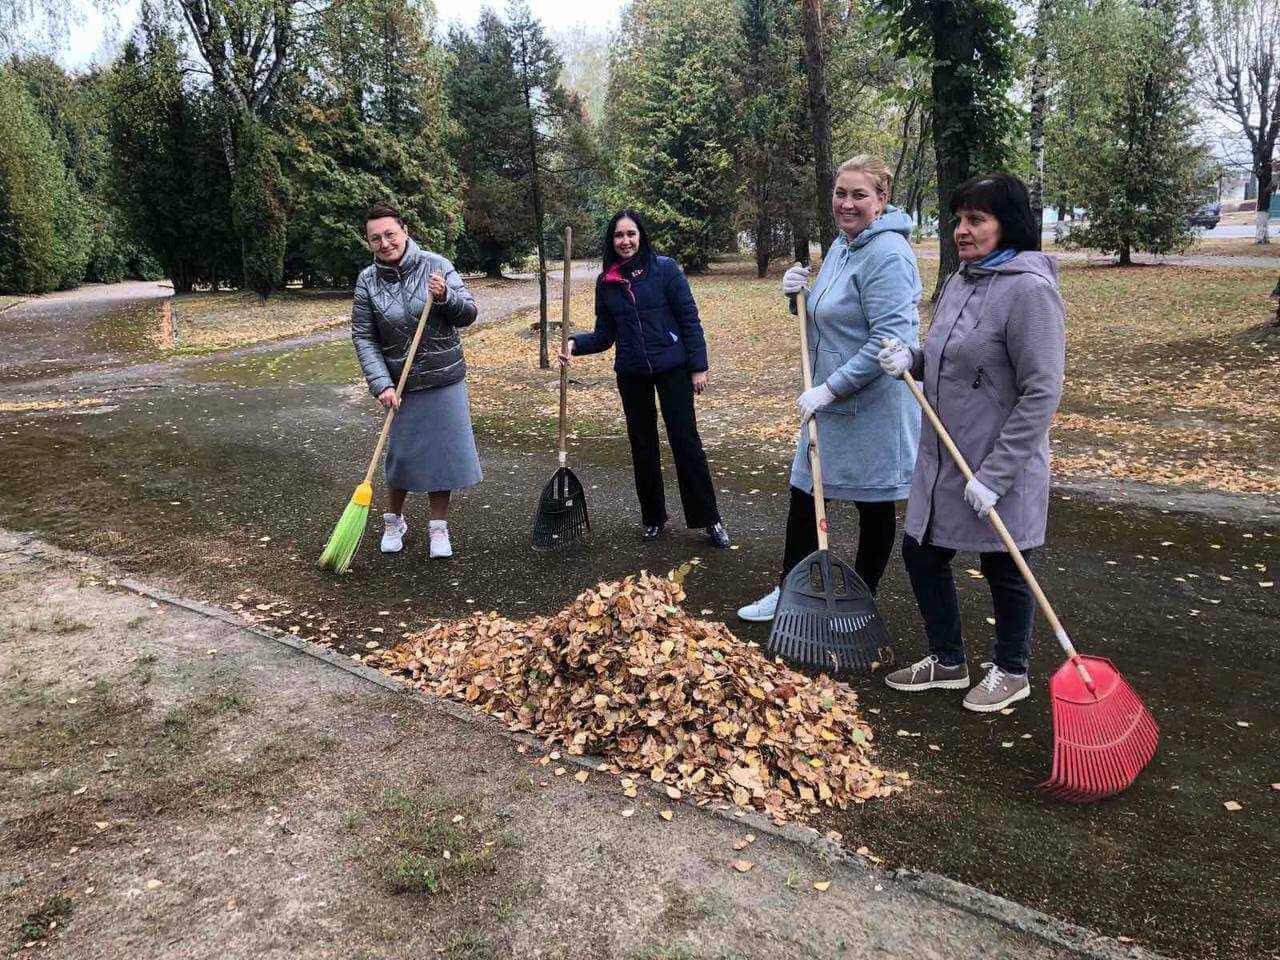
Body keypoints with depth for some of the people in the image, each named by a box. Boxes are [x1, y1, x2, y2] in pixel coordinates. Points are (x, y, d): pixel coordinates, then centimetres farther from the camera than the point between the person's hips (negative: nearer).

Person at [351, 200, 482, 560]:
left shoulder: (435, 265, -6)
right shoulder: (367, 281, -5)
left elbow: (468, 315, -4)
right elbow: (363, 338, -6)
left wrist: (445, 296, -24)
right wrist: (381, 385, -16)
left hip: (445, 381, 0)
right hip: (400, 385, 0)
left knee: (442, 451, 7)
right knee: (401, 454, 10)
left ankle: (438, 526, 24)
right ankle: (393, 522, 33)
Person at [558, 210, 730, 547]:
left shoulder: (665, 268, -5)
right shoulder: (605, 282, 5)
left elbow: (689, 320, -5)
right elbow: (605, 335, 8)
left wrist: (698, 367, -9)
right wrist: (576, 344, -11)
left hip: (672, 367, -4)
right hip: (631, 374, 4)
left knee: (685, 440, -3)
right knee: (642, 445, 11)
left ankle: (709, 519, 7)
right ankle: (653, 517, 25)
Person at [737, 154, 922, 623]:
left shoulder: (887, 254, -19)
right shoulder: (841, 245, 11)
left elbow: (888, 339, -26)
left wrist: (831, 388, -24)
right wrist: (798, 292, 1)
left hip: (872, 404, -9)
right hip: (830, 399, 9)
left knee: (874, 505, 8)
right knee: (804, 493, 15)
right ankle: (789, 591, 29)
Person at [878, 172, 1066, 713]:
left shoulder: (1028, 288, -19)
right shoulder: (959, 282, 8)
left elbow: (1041, 393, -21)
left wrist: (994, 475, -22)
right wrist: (912, 360, -3)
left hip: (1000, 467, -8)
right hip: (942, 459, 8)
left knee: (1003, 570, 10)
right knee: (921, 555, 15)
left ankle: (1011, 672, 33)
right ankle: (947, 663, 35)